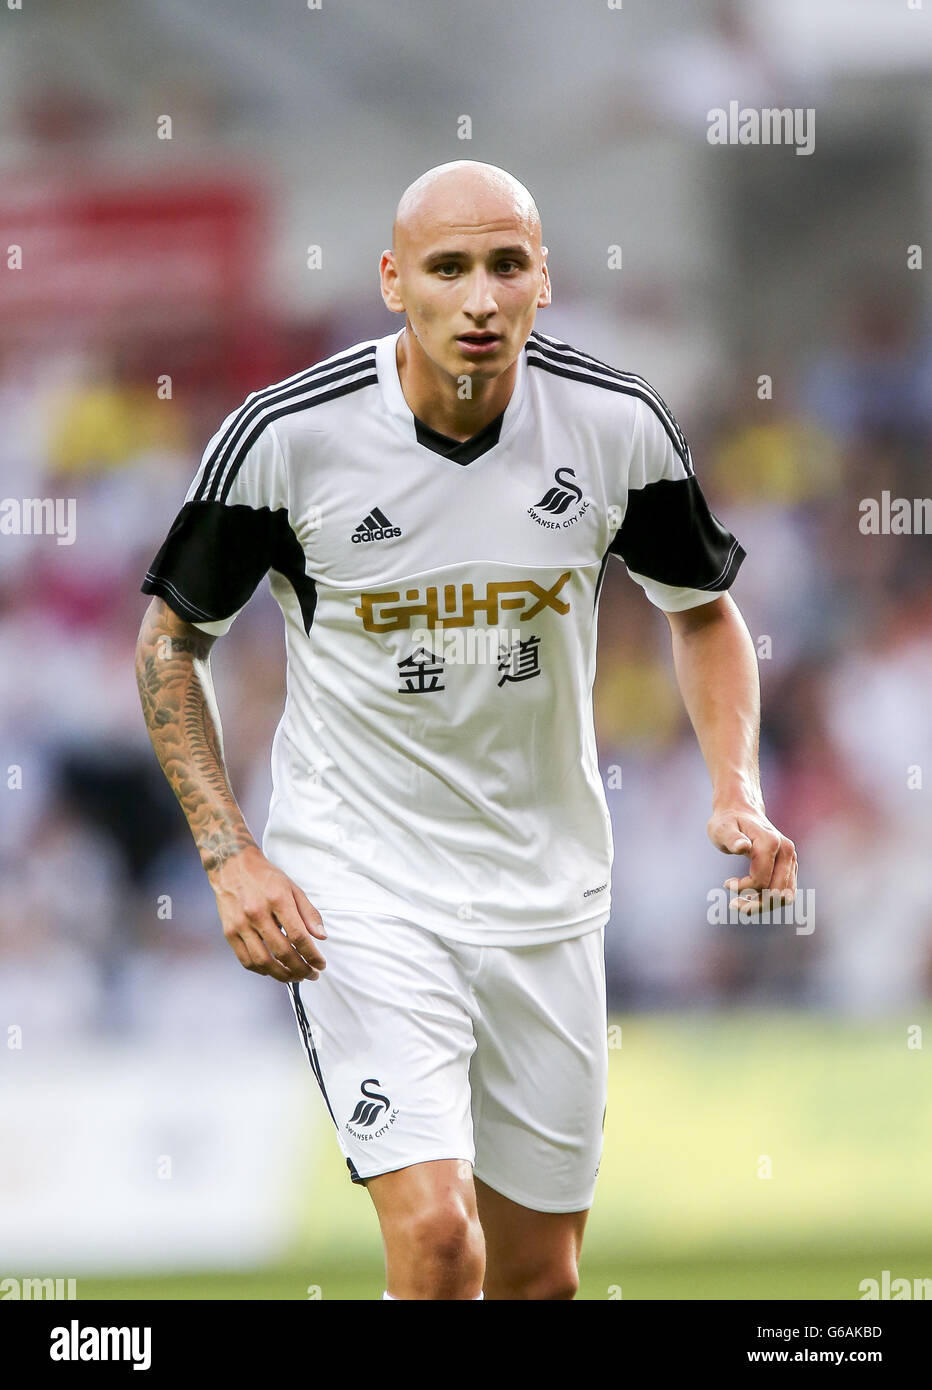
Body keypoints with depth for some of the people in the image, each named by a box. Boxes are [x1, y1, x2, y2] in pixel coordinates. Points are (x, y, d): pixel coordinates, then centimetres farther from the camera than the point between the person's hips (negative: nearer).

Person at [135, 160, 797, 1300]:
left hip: (547, 894, 4)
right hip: (356, 886, -4)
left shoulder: (618, 425, -7)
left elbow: (704, 609, 11)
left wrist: (736, 792, -6)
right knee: (436, 1238, -22)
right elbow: (170, 638, 0)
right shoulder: (288, 435, -15)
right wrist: (230, 858, -10)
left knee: (538, 1273, 11)